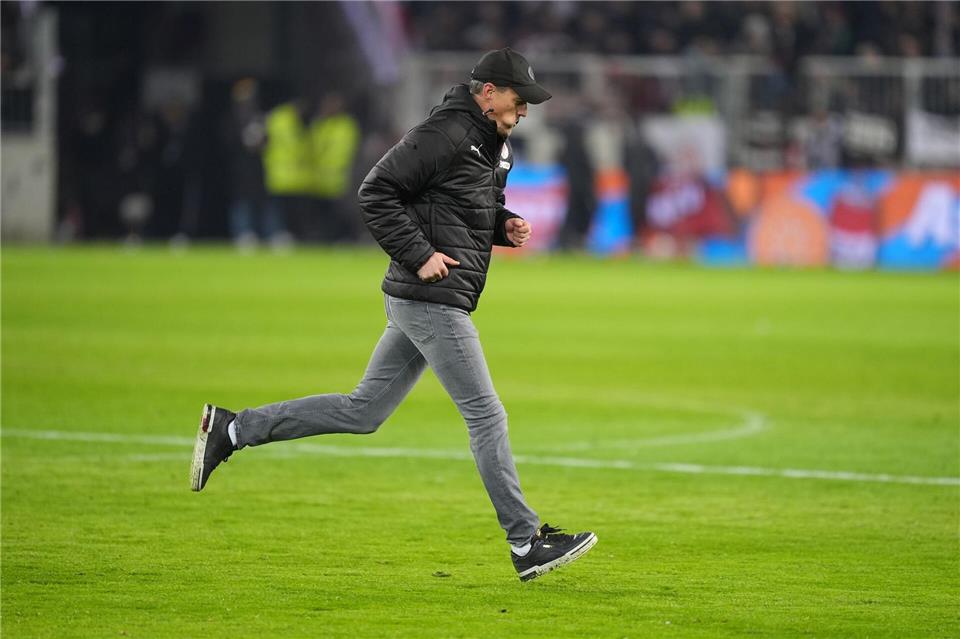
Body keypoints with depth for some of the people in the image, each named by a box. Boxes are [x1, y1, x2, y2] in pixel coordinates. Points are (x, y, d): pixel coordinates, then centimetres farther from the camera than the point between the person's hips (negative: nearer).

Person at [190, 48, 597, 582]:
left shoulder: (494, 146, 17)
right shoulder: (445, 133, -14)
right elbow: (376, 193, -16)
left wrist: (505, 225, 9)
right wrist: (420, 256, -20)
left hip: (422, 303, 10)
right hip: (431, 300, -10)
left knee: (364, 411, 12)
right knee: (487, 417, -6)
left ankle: (232, 429, 15)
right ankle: (527, 544, -2)